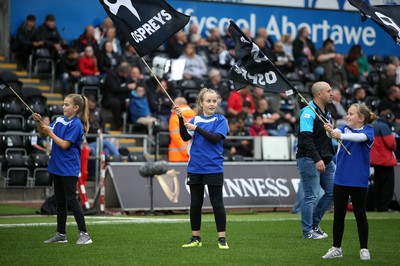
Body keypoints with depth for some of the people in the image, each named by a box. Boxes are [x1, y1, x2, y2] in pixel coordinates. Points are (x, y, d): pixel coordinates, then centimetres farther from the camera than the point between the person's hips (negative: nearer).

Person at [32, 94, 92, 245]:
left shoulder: (76, 124, -14)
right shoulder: (59, 120, 8)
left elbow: (65, 145, -18)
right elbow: (43, 134, 13)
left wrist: (51, 133, -14)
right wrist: (40, 123, -4)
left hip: (69, 169, -8)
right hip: (57, 167, 8)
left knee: (71, 201, -9)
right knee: (60, 201, 13)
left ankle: (84, 234, -6)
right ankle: (61, 234, 20)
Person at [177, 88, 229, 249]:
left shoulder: (220, 120, -1)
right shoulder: (194, 120, 6)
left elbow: (215, 138, -15)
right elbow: (185, 137, -8)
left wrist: (196, 128, -20)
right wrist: (181, 119, -21)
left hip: (214, 169, -3)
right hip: (195, 168, 3)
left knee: (217, 203, -1)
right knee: (195, 204, 9)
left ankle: (222, 239, 3)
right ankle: (195, 238, 18)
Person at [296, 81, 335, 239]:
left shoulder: (326, 112, 15)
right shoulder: (308, 112, -14)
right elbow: (306, 138, -23)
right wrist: (317, 159, -28)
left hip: (325, 160, 9)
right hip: (309, 160, -9)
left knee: (333, 191, 9)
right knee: (311, 196, -5)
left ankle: (314, 224, 22)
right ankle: (308, 231, 6)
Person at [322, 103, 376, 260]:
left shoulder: (368, 131, -7)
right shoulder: (344, 128, 4)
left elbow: (360, 137, -29)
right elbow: (336, 133, -17)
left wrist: (341, 136, -46)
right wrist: (330, 131, -42)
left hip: (359, 181, -3)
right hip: (340, 180, 3)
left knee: (360, 214, 6)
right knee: (338, 214, 8)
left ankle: (364, 249, 16)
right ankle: (336, 248, 18)